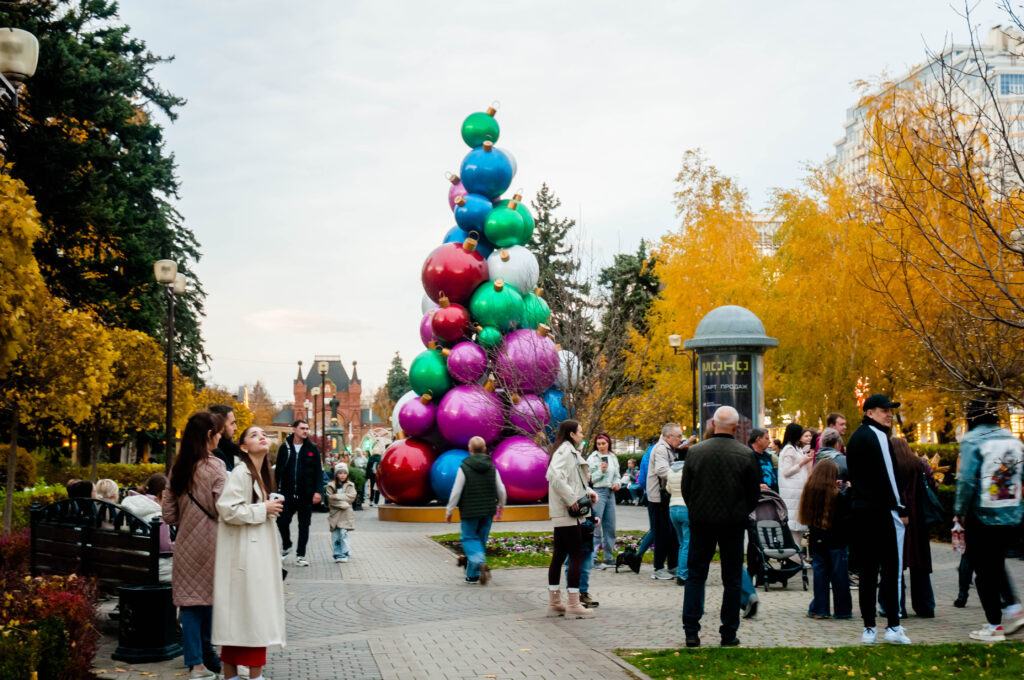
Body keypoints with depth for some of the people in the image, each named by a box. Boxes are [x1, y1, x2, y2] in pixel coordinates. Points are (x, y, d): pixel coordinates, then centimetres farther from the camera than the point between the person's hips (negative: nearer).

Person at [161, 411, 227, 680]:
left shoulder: (177, 468, 6)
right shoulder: (214, 466, -12)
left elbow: (168, 513, 8)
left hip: (186, 543, 5)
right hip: (210, 543, -5)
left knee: (190, 601, 5)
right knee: (211, 600, 7)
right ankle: (207, 657, 14)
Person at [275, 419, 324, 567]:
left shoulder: (312, 448, 1)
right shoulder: (285, 448, 3)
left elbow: (318, 471, 0)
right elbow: (278, 471, 6)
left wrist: (318, 491, -9)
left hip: (306, 494, 0)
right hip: (288, 493, 0)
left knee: (304, 525, 6)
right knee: (282, 521, -5)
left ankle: (300, 555, 15)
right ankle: (286, 546, 22)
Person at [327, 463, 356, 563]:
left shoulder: (350, 485, 6)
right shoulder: (331, 485, 4)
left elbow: (351, 497, -7)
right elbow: (330, 499, -6)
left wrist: (338, 496, -12)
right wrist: (343, 504, -13)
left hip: (346, 514, -1)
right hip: (334, 513, 1)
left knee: (344, 533, -10)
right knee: (335, 535, 3)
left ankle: (345, 554, -5)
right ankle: (337, 554, 11)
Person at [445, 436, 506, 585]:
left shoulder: (464, 468, -11)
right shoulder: (492, 467, 2)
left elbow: (456, 492, -12)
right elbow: (501, 490, 5)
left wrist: (449, 511, -1)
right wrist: (501, 505, 24)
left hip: (470, 511, -4)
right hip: (487, 511, 4)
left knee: (469, 539, 5)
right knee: (481, 540, 13)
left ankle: (481, 563, -22)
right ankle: (472, 575, 17)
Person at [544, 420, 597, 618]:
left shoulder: (570, 451, 17)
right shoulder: (565, 451, -13)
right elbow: (555, 475, -29)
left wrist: (588, 491, 6)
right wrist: (571, 499, -24)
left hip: (562, 513, 10)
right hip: (567, 513, -10)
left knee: (559, 555, 12)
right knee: (576, 556, -7)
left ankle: (554, 602, 17)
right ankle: (573, 605, -4)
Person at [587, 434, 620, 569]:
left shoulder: (613, 458, 14)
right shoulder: (592, 458, -4)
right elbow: (589, 478, -8)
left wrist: (617, 483, 3)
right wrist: (601, 471, -20)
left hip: (610, 493, 7)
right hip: (598, 492, -6)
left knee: (610, 527, 10)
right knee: (596, 527, -10)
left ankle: (609, 558, 18)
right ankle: (592, 559, -10)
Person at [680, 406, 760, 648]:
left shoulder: (694, 451, -6)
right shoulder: (746, 455, -8)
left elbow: (685, 488, 1)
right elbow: (755, 492, -2)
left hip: (701, 520, 1)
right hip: (734, 523, -1)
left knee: (695, 576, 9)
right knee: (732, 580, 9)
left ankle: (691, 632, 4)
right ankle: (729, 634, 12)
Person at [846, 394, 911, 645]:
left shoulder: (855, 438, 17)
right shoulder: (878, 436, -10)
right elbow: (887, 475, -14)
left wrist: (861, 499, 18)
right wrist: (900, 509, -10)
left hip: (861, 511, 8)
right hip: (883, 511, -8)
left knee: (867, 570, 8)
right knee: (892, 569, -3)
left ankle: (869, 629, 8)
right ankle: (893, 627, -3)